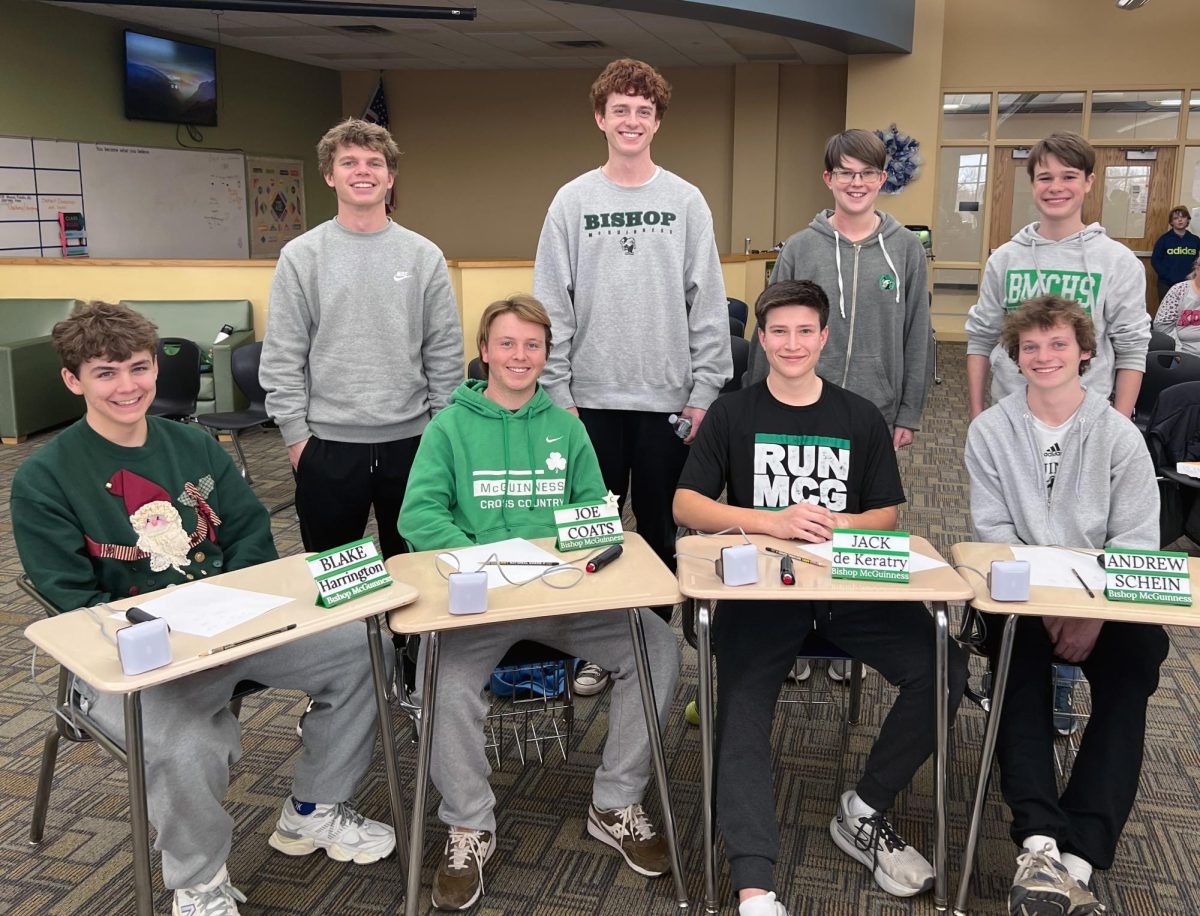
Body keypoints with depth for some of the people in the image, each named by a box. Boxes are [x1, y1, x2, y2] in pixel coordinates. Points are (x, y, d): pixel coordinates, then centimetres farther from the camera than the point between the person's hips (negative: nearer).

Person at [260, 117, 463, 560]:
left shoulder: (424, 256, 3)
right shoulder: (301, 256, 0)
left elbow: (446, 353, 4)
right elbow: (283, 358, -1)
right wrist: (295, 433, -5)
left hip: (410, 440, 1)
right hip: (328, 444, -1)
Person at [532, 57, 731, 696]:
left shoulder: (686, 202, 2)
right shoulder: (572, 201, 2)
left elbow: (708, 303, 0)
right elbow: (552, 304, 0)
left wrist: (704, 391, -5)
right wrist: (558, 392, -5)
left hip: (668, 397, 0)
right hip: (592, 397, 1)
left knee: (660, 526, 10)